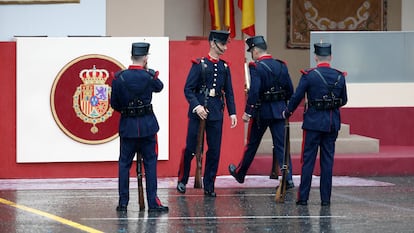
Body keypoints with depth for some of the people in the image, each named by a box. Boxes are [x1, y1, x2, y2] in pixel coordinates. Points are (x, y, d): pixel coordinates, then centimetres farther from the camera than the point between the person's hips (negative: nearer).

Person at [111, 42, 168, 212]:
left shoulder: (119, 78, -6)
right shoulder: (149, 77, -9)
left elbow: (114, 104, 1)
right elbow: (159, 87, 14)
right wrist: (147, 70, 20)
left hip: (127, 126, 1)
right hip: (147, 125, -1)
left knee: (124, 164, 9)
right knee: (150, 163, 4)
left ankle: (123, 202, 8)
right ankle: (153, 202, 1)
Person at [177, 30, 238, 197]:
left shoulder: (225, 67, 10)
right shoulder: (199, 64, -4)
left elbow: (229, 92, 14)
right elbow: (188, 89, -7)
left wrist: (232, 113, 6)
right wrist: (197, 106, -19)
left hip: (216, 113, 4)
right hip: (198, 112, -4)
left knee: (214, 150, 3)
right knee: (191, 148, 0)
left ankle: (209, 186, 11)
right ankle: (182, 180, 18)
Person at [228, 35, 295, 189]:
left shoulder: (256, 67, -13)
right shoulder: (281, 66, 5)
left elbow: (254, 91, -22)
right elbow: (290, 90, 9)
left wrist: (247, 112, -17)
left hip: (261, 111, -4)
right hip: (279, 111, 4)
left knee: (252, 144, 11)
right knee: (281, 145, 4)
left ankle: (240, 174, 28)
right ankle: (288, 179, -5)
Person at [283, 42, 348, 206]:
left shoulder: (309, 75, -9)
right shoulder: (339, 77, 1)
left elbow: (297, 97, -6)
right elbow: (344, 101, 10)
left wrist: (287, 112, 11)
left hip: (313, 122, -3)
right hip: (333, 123, 3)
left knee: (308, 160, 2)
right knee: (328, 160, 7)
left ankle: (303, 197, 1)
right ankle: (325, 198, 8)